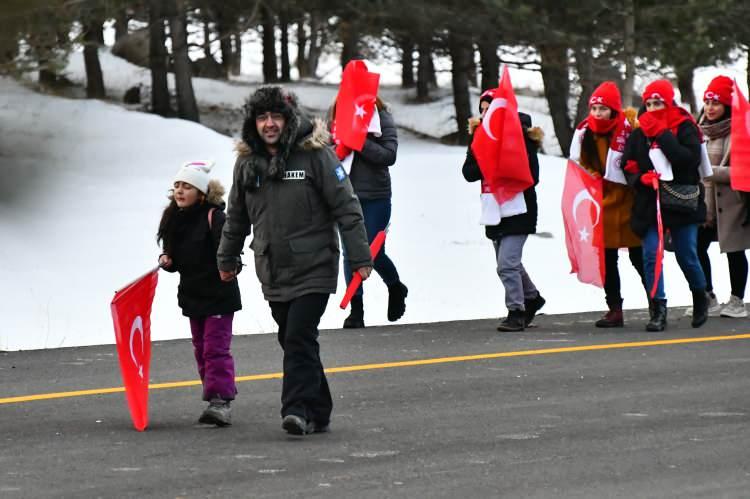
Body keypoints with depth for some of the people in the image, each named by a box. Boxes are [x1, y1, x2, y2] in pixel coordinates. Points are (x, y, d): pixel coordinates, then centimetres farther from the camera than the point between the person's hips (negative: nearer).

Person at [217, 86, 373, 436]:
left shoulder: (314, 154, -7)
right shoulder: (247, 162, 8)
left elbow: (346, 207, -7)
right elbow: (236, 216, 21)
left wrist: (359, 256, -10)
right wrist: (227, 259, 27)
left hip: (313, 269, -5)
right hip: (273, 273, 5)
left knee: (299, 339, -15)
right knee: (292, 342, 8)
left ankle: (299, 409, -16)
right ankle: (316, 413, 16)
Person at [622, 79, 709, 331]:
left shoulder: (685, 128, -3)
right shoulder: (638, 134, 6)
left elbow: (691, 159, -20)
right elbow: (628, 168, 9)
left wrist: (661, 134, -20)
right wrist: (641, 178, -13)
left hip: (681, 204, -2)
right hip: (649, 204, 2)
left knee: (687, 257, 7)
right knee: (651, 256, -8)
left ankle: (700, 298, 32)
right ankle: (657, 310, -5)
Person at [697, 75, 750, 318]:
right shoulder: (702, 129, 10)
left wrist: (710, 172, -21)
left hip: (730, 201, -6)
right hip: (703, 200, 6)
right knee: (697, 247, 3)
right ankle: (708, 298, 16)